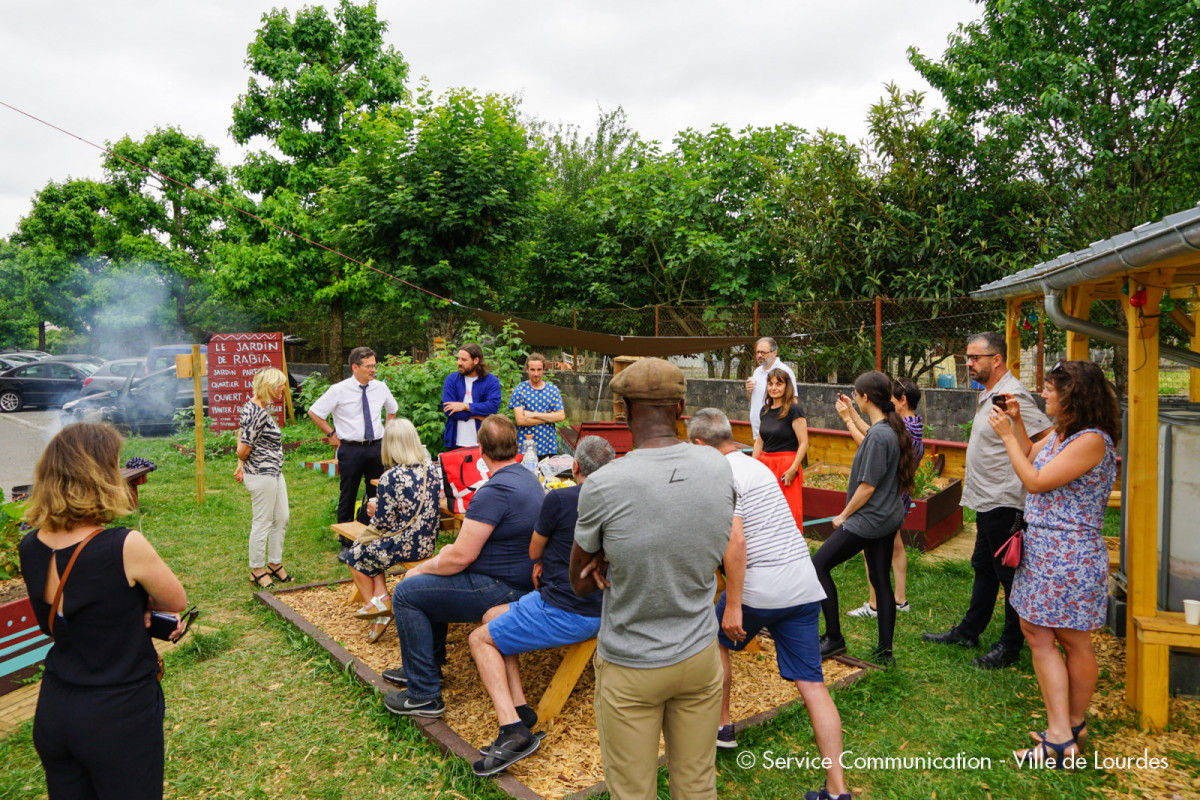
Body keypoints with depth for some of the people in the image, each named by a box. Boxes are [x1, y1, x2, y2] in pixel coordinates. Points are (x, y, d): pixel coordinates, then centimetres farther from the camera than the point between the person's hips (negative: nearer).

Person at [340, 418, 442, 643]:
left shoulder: (390, 478, -21)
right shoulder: (431, 467, -2)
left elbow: (383, 523, -15)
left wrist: (374, 510, 7)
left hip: (404, 546, -7)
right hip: (428, 542, 7)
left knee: (354, 556, 19)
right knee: (371, 552, 24)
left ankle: (376, 602, 29)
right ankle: (381, 597, 14)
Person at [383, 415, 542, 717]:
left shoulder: (494, 491, -24)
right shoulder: (527, 478, 9)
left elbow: (461, 557, -22)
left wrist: (421, 569, -5)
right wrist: (454, 548, 12)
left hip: (500, 588, -10)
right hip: (522, 579, 10)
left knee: (407, 593, -5)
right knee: (429, 583, 23)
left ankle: (424, 695, 2)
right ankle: (426, 667, 35)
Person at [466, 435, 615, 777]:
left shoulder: (559, 499, -16)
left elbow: (534, 551, 0)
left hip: (565, 613, -8)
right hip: (597, 609, 8)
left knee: (480, 639, 7)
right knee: (492, 618, 20)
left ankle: (513, 726, -6)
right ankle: (519, 708, 13)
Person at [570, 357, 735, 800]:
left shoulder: (602, 487, -22)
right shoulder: (718, 466, -10)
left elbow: (581, 583, -6)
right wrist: (617, 558, -7)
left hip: (630, 669, -3)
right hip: (700, 656, 4)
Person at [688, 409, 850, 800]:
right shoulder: (757, 466, 18)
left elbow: (735, 541, -20)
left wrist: (732, 605, -18)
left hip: (761, 588, -7)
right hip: (805, 585, 7)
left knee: (716, 639, 22)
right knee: (812, 683, 6)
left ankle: (721, 725, 35)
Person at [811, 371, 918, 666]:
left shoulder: (878, 435, -22)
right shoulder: (892, 429, 6)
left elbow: (867, 487, -20)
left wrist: (843, 516, -10)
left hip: (868, 519, -10)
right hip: (888, 518, 10)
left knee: (818, 565, -2)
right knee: (881, 581, 13)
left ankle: (834, 637, 4)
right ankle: (885, 650, 19)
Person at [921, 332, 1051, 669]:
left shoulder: (1012, 396, -19)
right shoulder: (988, 394, 12)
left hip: (1004, 502, -11)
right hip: (988, 501, 11)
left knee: (1009, 573, 3)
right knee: (983, 567, 19)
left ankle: (1011, 645, 16)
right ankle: (968, 632, 32)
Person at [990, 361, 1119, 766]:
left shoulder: (1092, 440, -20)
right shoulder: (1061, 432, 8)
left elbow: (1035, 481, -19)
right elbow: (1030, 456, 24)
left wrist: (1007, 435, -11)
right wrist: (1016, 420, 13)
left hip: (1068, 555, -10)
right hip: (1042, 548, 10)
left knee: (1073, 641, 4)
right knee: (1038, 633, 11)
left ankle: (1071, 727, 17)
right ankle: (1062, 732, 19)